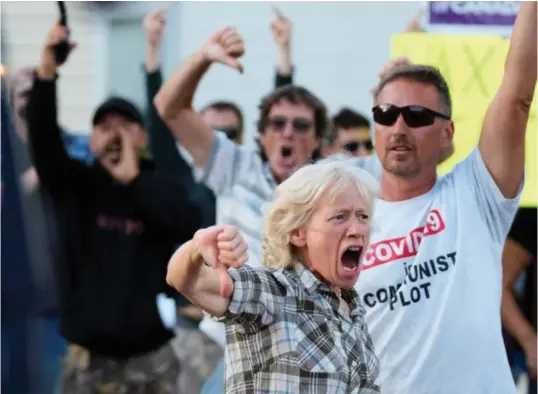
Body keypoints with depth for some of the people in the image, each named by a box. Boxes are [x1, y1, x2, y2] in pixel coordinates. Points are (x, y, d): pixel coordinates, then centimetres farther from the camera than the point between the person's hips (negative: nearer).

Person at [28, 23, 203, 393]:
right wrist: (47, 73, -29)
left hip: (151, 358, 0)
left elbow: (190, 224, -19)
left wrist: (133, 178, -17)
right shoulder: (75, 183, 3)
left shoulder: (164, 189, 2)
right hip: (88, 361, 0)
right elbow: (43, 140, -15)